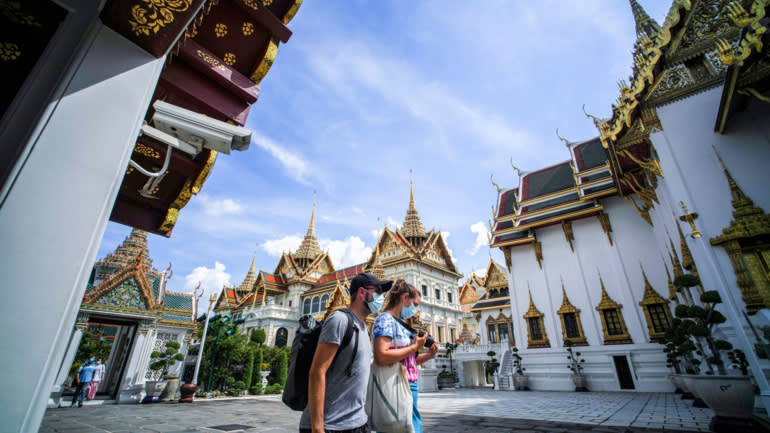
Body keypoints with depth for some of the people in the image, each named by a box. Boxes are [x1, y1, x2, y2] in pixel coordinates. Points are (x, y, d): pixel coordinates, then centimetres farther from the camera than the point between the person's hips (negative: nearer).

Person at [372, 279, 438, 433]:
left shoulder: (400, 323, 14)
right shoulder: (386, 319, -13)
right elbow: (381, 357, -26)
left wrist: (428, 355, 5)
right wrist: (415, 347, -17)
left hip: (410, 387, 9)